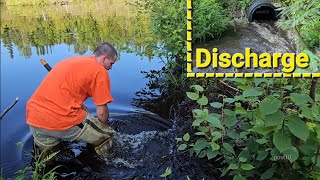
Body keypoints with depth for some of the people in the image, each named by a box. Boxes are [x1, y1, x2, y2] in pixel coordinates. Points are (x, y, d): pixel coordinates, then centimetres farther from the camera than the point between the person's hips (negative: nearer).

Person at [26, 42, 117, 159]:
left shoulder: (71, 60, 19)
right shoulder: (99, 71, -5)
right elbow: (102, 112, -3)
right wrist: (105, 127, 17)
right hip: (61, 120, -8)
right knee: (107, 136, 9)